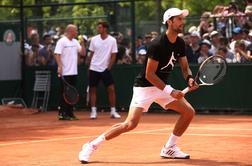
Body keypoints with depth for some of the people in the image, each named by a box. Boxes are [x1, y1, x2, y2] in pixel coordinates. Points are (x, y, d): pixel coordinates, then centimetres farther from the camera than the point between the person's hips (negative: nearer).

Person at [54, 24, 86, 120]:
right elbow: (57, 54, -16)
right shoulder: (62, 41, -8)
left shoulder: (75, 42, 15)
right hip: (65, 73, -8)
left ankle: (70, 113, 15)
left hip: (73, 72, 8)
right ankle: (62, 113, -3)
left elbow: (83, 53, 15)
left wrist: (82, 43, 1)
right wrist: (60, 66, -26)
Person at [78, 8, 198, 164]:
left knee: (189, 112, -1)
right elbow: (149, 75, -22)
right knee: (131, 123, -21)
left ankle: (169, 148, 12)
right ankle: (91, 145, -8)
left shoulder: (180, 43, 0)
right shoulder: (157, 44, -23)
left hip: (162, 86, 8)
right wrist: (170, 91, -25)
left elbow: (185, 67, 8)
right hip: (145, 86, -8)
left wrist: (189, 78, -16)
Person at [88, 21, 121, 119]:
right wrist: (90, 66, 3)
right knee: (92, 89, 2)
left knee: (111, 89, -7)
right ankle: (93, 111, 9)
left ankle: (113, 111, 2)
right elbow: (91, 54, 9)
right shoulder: (94, 39, 3)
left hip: (105, 69, -2)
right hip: (94, 68, 2)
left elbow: (113, 56, -2)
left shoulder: (112, 40, -4)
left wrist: (109, 67, -8)